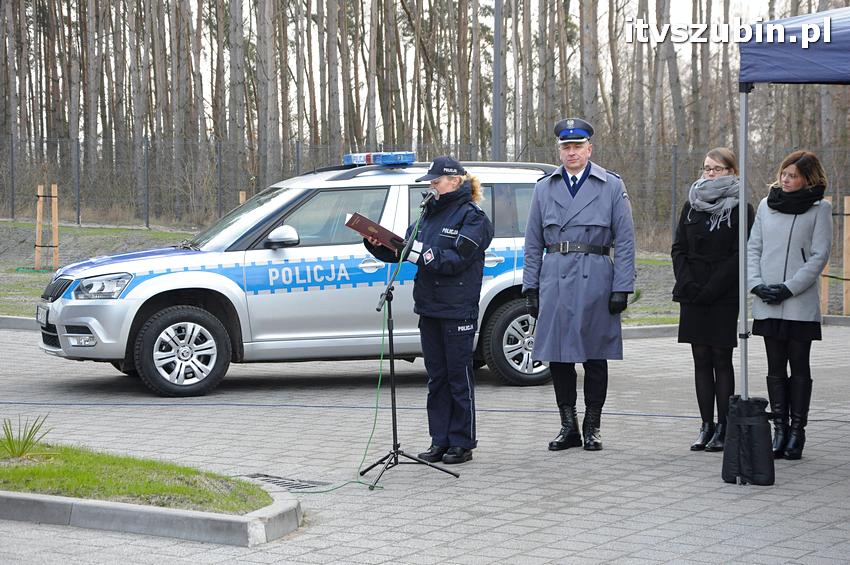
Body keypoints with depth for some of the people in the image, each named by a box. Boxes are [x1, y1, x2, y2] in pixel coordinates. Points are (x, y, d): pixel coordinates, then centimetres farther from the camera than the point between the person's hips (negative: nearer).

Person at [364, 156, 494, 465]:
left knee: (459, 376, 0)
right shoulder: (430, 214, 15)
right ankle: (439, 440, 16)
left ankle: (462, 442, 7)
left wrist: (420, 254, -21)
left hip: (458, 311, -7)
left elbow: (456, 259, -18)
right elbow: (402, 250, 12)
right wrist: (377, 244, -4)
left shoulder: (472, 217, -7)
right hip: (429, 308, 7)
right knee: (437, 377, 10)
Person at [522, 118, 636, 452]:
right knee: (558, 355, 4)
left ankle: (592, 428, 14)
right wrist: (530, 287, 6)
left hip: (594, 281, -2)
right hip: (555, 282, 3)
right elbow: (533, 244, 13)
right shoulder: (544, 188, 11)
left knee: (594, 356, 4)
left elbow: (625, 242, 0)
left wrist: (622, 288, -6)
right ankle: (568, 427, 15)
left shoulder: (611, 186, 3)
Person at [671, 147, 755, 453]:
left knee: (721, 360, -1)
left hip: (724, 298, -4)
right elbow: (678, 249, 10)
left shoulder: (740, 209, -2)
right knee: (701, 359, 5)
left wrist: (710, 289, -15)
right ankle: (706, 425, 9)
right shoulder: (692, 205, 12)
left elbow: (739, 256, -9)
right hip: (693, 297, 4)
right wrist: (687, 284, -5)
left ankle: (723, 427, 5)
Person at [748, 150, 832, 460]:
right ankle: (779, 429, 10)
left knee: (799, 367, 1)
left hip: (801, 304, -3)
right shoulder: (767, 205, 11)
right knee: (775, 368, 6)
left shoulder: (820, 209, 0)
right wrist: (756, 284, -4)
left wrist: (789, 288, -13)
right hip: (767, 304, 3)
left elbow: (819, 255, -5)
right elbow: (753, 248, 11)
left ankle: (797, 430, 6)